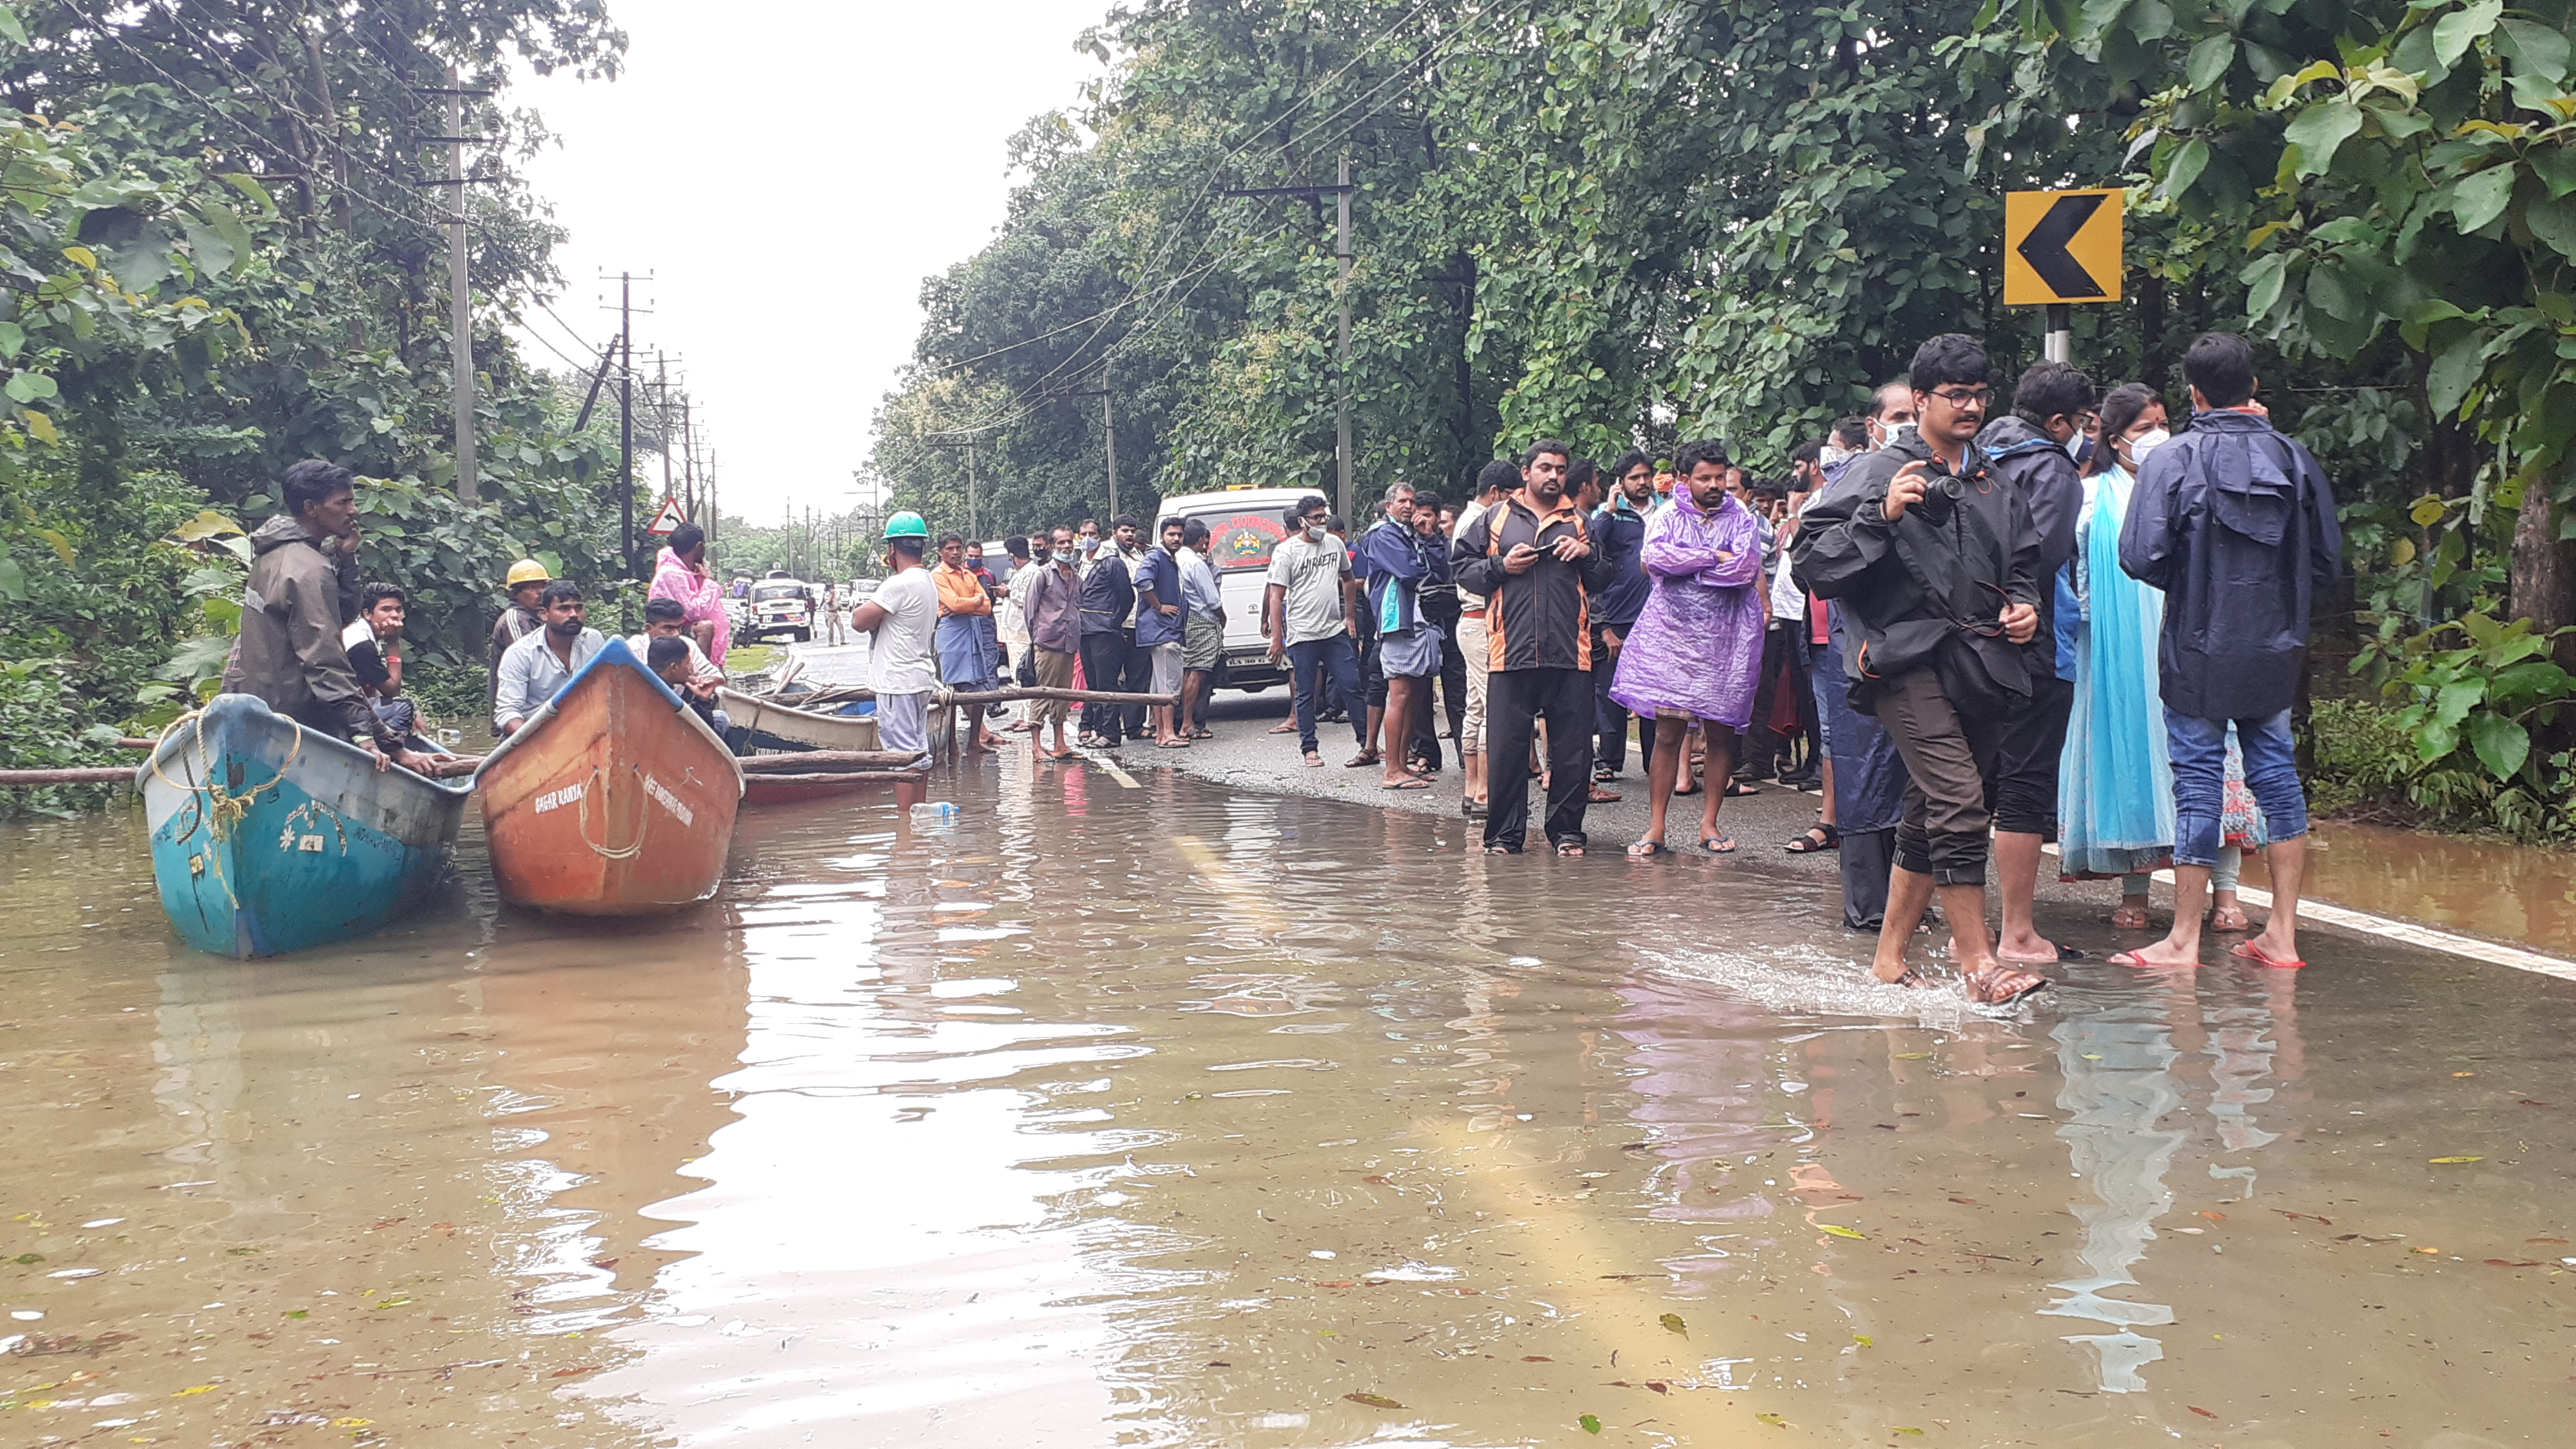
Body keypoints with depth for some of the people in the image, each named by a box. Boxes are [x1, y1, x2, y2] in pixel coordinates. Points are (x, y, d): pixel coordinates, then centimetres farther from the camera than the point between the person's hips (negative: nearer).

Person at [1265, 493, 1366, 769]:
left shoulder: (1335, 544, 9)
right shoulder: (1286, 552, -6)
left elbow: (1348, 580, 24)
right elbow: (1276, 596, -7)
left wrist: (1350, 617, 19)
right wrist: (1277, 638, -12)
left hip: (1336, 631, 4)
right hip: (1302, 634, -4)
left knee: (1351, 686, 4)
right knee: (1306, 694, 3)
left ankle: (1366, 740, 14)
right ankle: (1309, 748, 11)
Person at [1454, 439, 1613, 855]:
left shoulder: (1579, 522, 18)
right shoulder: (1495, 518, 13)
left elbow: (1604, 583, 18)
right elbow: (1463, 570, 10)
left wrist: (1588, 555, 0)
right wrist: (1502, 566, -5)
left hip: (1570, 652, 2)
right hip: (1510, 650, -2)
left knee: (1573, 749, 1)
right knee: (1505, 748, -1)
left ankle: (1566, 829, 13)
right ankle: (1504, 833, 8)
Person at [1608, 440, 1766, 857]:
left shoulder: (1742, 518, 8)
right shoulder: (1667, 516, 7)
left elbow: (1748, 569, -8)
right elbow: (1652, 560, -12)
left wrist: (1683, 564, -6)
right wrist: (1715, 558, -9)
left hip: (1726, 638, 1)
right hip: (1672, 633, -1)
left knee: (1721, 733, 4)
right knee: (1668, 732, -5)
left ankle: (1709, 823, 14)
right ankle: (1656, 827, -1)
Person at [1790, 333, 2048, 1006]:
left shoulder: (1996, 488, 21)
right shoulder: (1879, 473, 1)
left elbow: (2022, 563, 33)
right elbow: (1811, 560, -7)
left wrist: (2023, 603, 12)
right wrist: (1882, 515, -18)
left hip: (1982, 665, 7)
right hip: (1909, 659, -7)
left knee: (1932, 814, 10)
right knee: (1958, 799, -19)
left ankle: (1890, 955, 20)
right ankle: (1978, 963, -14)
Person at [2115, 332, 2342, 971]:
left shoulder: (2172, 460, -10)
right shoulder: (2295, 459, 2)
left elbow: (2141, 557, -15)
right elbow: (2328, 562, 5)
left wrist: (2190, 583, 4)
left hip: (2199, 652, -3)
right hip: (2275, 651, 4)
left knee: (2199, 779, 1)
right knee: (2276, 773, 11)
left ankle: (2185, 939, 8)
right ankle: (2282, 934, 14)